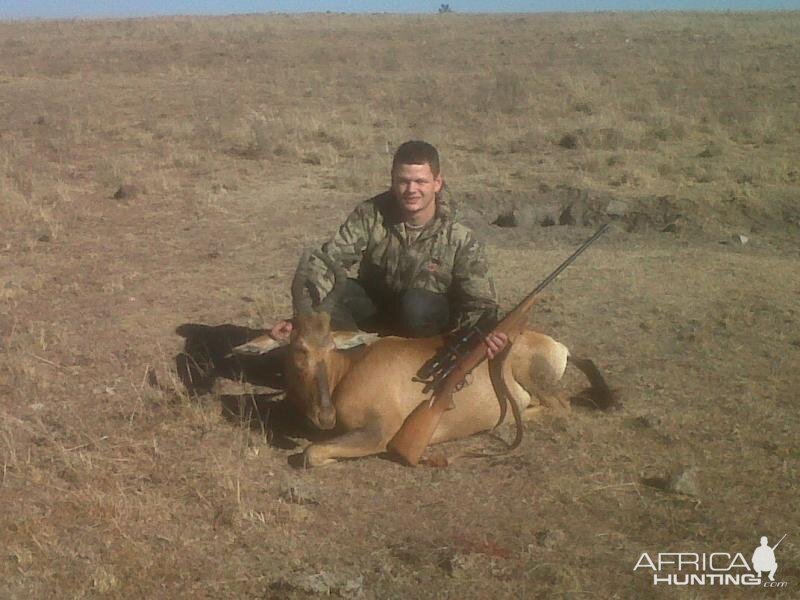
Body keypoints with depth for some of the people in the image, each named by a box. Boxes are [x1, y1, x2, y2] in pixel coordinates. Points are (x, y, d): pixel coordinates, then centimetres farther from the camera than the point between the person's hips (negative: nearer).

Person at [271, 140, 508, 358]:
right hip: (374, 307, 2)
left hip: (428, 320, -2)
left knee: (416, 304, -37)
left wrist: (486, 333, -46)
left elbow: (480, 303, -20)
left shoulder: (459, 239, -21)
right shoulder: (371, 214, -17)